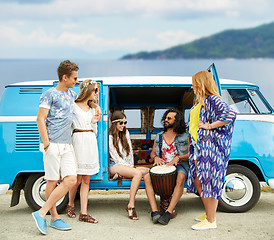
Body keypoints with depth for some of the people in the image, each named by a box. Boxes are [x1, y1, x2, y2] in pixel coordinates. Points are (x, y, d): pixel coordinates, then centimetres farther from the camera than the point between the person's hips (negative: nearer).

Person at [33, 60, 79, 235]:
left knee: (71, 180, -4)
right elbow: (40, 119, -8)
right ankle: (55, 217, 8)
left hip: (67, 145, 7)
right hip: (53, 144, -7)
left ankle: (42, 213, 0)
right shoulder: (50, 94, -2)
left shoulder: (71, 94, 18)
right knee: (53, 181, -2)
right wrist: (46, 144, -15)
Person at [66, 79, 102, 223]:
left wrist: (95, 121, 0)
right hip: (78, 141, -6)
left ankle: (84, 213, 4)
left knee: (86, 180, 3)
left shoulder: (93, 108, 18)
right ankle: (70, 205, 22)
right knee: (78, 179, -2)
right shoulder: (73, 106, -1)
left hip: (91, 143, 6)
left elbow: (94, 132, 16)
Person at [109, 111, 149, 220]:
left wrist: (131, 166, 4)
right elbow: (115, 157, -9)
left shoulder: (125, 132, 16)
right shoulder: (109, 136, -5)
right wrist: (129, 168, -11)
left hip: (127, 166, 7)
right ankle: (131, 206, -33)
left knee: (148, 171, -19)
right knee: (138, 173, -33)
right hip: (115, 166, -7)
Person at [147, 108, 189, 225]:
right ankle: (154, 211, -35)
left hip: (178, 166, -3)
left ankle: (169, 212, -42)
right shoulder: (159, 137, 16)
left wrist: (178, 158, -18)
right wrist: (155, 157, -1)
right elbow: (152, 152, 23)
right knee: (147, 177, -28)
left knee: (181, 178, -40)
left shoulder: (184, 137, 5)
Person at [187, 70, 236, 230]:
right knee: (198, 181, 12)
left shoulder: (213, 100, -12)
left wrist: (210, 126, -20)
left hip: (210, 147, -10)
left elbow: (230, 115, -26)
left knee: (208, 182, -6)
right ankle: (208, 214, 25)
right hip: (198, 147, 10)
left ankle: (211, 221, 1)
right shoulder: (199, 102, 17)